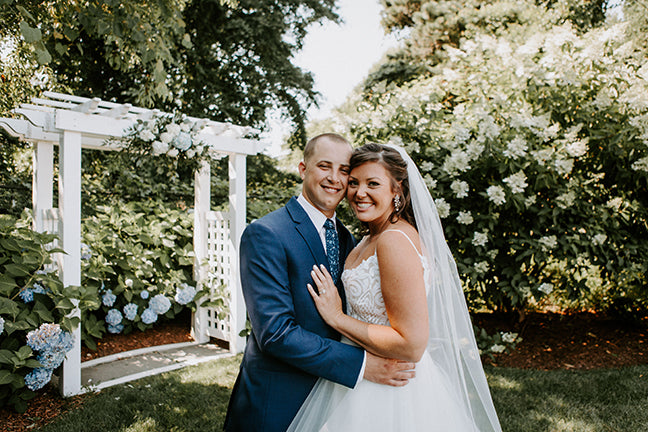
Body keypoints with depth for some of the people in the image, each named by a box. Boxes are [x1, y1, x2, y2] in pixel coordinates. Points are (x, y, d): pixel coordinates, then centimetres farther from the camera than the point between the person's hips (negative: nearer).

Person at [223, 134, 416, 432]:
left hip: (331, 394, 6)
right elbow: (274, 330, -24)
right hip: (276, 405, -6)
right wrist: (362, 365, -25)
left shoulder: (346, 239, 6)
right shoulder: (264, 234, -18)